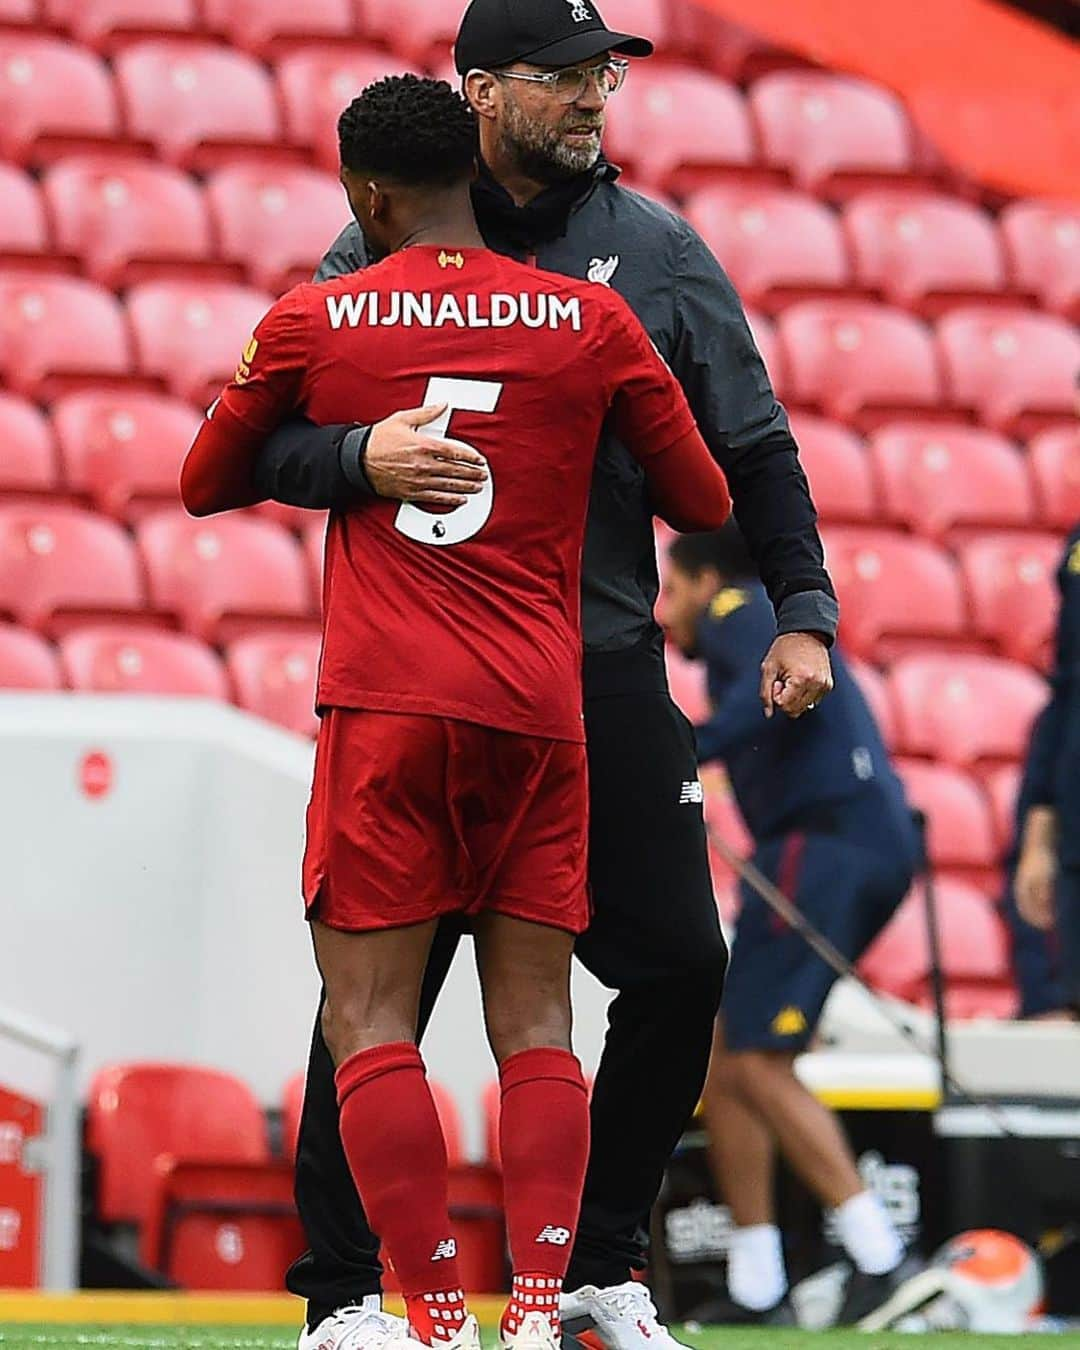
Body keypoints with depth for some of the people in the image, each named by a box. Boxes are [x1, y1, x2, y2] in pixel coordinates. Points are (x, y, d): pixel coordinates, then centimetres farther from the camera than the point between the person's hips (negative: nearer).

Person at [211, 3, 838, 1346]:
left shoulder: (655, 250, 8)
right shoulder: (379, 252, 0)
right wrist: (359, 457, -24)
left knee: (679, 968, 0)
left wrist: (801, 609, 2)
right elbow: (254, 446, -4)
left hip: (607, 669, 3)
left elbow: (750, 444, 12)